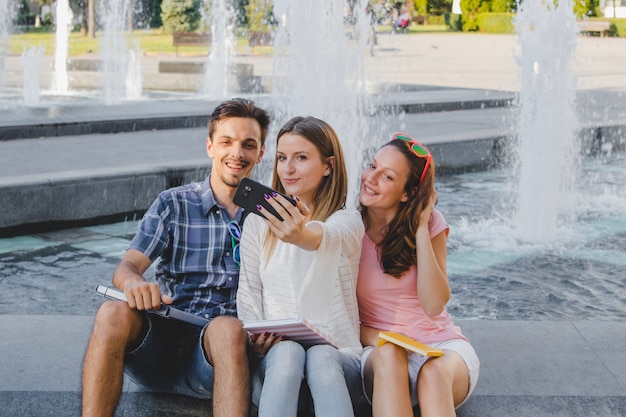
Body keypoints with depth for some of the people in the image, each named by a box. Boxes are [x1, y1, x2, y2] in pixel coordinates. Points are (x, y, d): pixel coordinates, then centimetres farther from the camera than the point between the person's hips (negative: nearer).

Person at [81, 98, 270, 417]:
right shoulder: (173, 204, 12)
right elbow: (127, 266, 2)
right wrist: (133, 282, -24)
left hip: (221, 344, -1)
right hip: (160, 343, 1)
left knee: (228, 328, -36)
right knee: (114, 313, -30)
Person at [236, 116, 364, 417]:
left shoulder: (347, 223, 1)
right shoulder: (257, 223, 13)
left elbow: (322, 236, -25)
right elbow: (248, 293, 12)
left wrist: (301, 236, -49)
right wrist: (255, 341, -9)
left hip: (337, 356, -1)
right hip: (275, 357, 2)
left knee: (321, 357, -36)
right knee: (287, 352, -34)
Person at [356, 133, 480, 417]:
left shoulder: (429, 222, -2)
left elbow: (434, 306, -13)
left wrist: (421, 229, -15)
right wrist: (374, 339, -18)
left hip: (439, 343, 0)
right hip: (377, 347, 0)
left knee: (434, 372, -35)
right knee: (388, 354, -36)